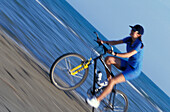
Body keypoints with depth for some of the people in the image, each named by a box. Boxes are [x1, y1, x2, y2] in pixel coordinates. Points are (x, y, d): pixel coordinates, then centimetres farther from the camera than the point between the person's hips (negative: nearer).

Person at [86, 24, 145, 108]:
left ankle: (97, 100, -17)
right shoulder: (129, 39, 1)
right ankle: (108, 79, 4)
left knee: (113, 81, -22)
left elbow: (128, 55, -35)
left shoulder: (139, 44, -22)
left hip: (134, 70, -8)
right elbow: (116, 42, 2)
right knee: (108, 59, -12)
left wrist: (114, 53, -43)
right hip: (127, 65, 8)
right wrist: (104, 42, -14)